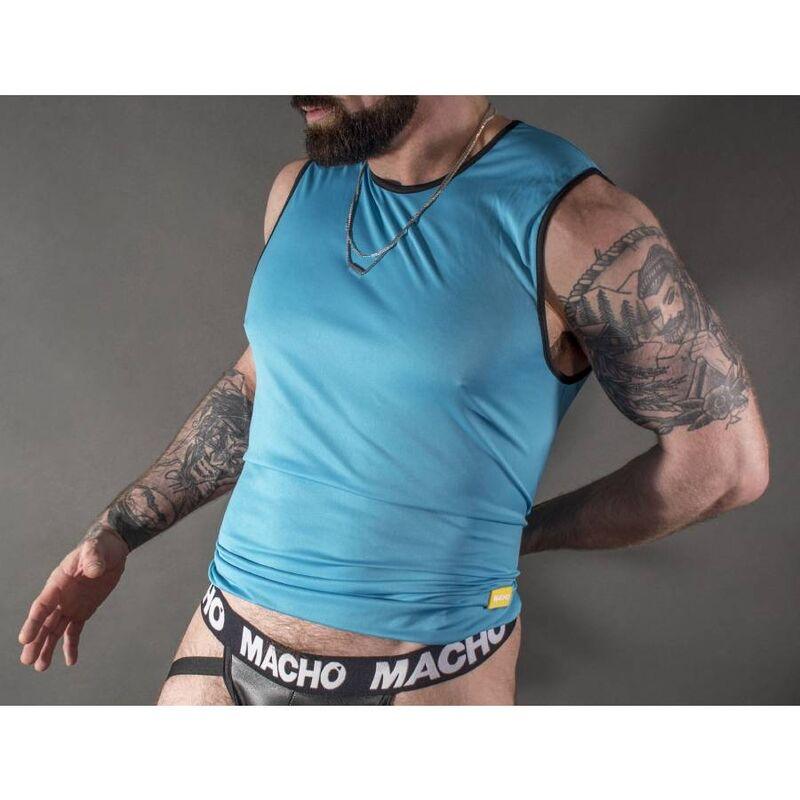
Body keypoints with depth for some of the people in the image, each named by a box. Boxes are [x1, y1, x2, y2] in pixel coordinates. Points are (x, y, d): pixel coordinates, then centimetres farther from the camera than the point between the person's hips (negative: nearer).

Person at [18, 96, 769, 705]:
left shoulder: (570, 218, -15)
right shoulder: (299, 189, 2)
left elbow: (726, 455, -9)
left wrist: (519, 533, -2)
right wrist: (115, 534, 13)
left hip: (423, 680, -4)